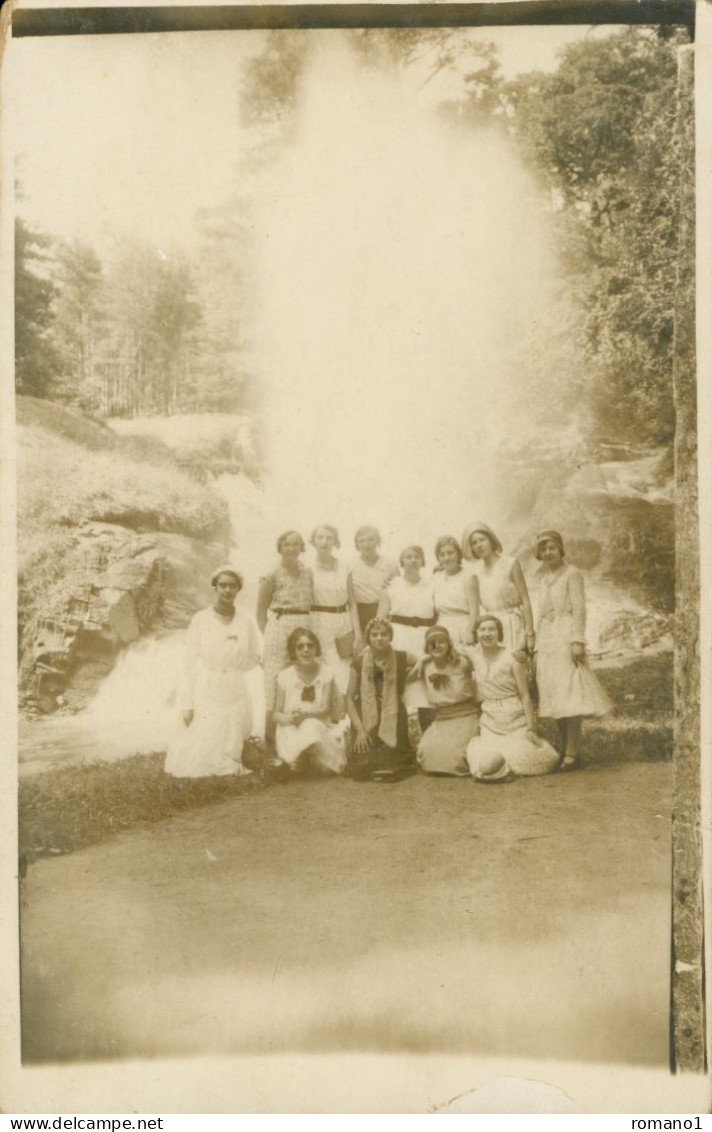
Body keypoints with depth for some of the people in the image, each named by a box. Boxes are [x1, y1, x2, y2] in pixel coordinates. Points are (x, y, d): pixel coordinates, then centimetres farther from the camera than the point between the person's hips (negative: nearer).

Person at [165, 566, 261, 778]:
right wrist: (186, 704, -7)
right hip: (206, 695, -2)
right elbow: (190, 663, -4)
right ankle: (185, 747, 27)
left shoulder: (246, 621, 0)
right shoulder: (200, 620, -6)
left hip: (235, 695, 2)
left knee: (228, 760, 3)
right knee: (199, 760, -3)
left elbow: (254, 658, 15)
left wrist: (229, 670, 2)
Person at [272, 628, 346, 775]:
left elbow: (326, 709, -1)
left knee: (312, 727, -31)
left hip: (321, 728, 1)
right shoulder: (285, 676, -1)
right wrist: (290, 718, -19)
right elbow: (276, 714, 1)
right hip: (291, 732, -1)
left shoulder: (326, 673, 0)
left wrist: (306, 715, -18)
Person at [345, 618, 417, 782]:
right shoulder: (359, 663, -3)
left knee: (390, 772, -9)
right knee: (364, 772, -9)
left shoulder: (401, 658, -4)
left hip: (393, 722, 0)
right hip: (366, 723, 0)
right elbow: (349, 698, -1)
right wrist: (359, 729, -9)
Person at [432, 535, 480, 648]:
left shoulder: (468, 578, -4)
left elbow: (474, 611, -9)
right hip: (442, 631, 5)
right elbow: (434, 610, 13)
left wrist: (469, 638, -15)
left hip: (462, 630, -4)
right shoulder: (436, 578, 12)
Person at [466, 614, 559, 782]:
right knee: (488, 763, -20)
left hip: (516, 720, -2)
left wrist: (531, 728, -10)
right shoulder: (474, 655, 1)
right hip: (490, 722, 2)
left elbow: (525, 695, -8)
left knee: (525, 760, -14)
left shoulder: (511, 658, -10)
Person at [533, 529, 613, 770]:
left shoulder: (572, 573, -3)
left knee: (569, 694, -11)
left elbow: (579, 609, -9)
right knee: (555, 696, 6)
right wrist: (538, 646, 17)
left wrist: (577, 641, -17)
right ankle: (564, 749, 11)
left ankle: (571, 752, -11)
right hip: (547, 641, 7)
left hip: (566, 637, -7)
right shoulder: (543, 579, 17)